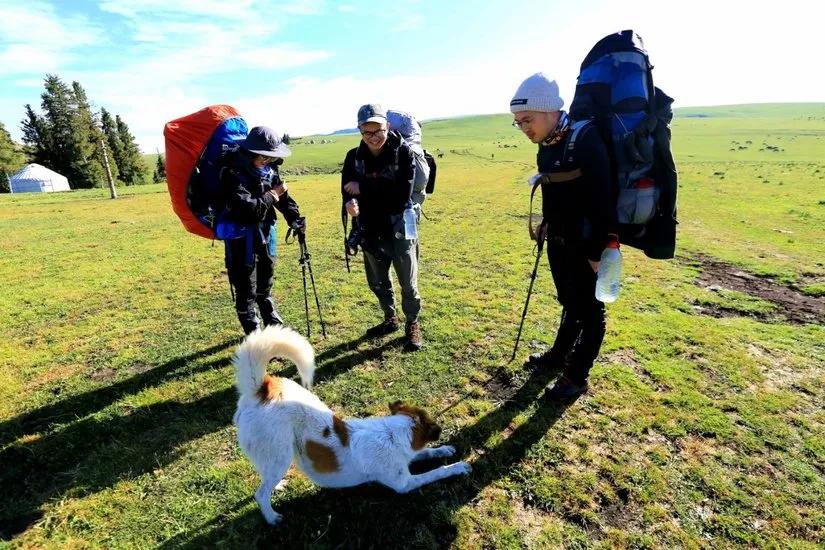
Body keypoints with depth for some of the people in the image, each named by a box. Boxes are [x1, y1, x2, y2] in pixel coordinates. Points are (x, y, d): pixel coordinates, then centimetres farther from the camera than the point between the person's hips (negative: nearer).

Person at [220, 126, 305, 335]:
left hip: (265, 231, 7)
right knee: (246, 288, 4)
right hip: (241, 237, -7)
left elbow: (283, 196, 6)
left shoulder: (268, 168, 1)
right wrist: (271, 196, -16)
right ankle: (253, 332, 17)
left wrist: (296, 220, -8)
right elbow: (247, 208, -28)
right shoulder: (233, 173, -20)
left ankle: (273, 322, 38)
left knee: (265, 281, 21)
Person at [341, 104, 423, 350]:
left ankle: (413, 324, 29)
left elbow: (402, 195, -22)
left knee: (408, 283, 5)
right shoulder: (354, 157, 0)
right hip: (370, 230, 5)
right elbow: (348, 189, -5)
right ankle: (390, 319, 41)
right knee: (377, 282, 18)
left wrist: (364, 188, -22)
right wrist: (350, 202, -29)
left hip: (399, 228, -4)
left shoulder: (403, 152, -13)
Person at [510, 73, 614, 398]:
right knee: (569, 304, 24)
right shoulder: (545, 147, 5)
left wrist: (599, 251, -23)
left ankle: (576, 377, 21)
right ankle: (559, 355, 41)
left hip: (586, 247, -8)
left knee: (589, 311, 8)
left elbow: (602, 201, -24)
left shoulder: (585, 140, -21)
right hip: (559, 243, 8)